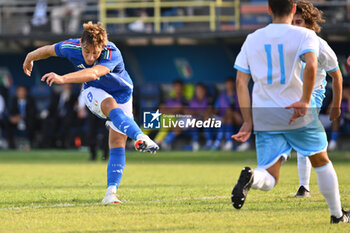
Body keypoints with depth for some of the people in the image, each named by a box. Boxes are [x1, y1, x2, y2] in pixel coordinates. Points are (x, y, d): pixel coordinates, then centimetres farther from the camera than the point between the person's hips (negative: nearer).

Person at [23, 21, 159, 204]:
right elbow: (48, 50, 0)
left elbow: (93, 73, -55)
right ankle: (140, 138, -57)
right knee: (111, 105, -35)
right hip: (94, 92, 1)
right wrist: (30, 58, 20)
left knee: (117, 143, -9)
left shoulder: (113, 54, -37)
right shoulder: (70, 47, -23)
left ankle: (111, 192, -6)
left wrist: (63, 79, -68)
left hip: (121, 94, -1)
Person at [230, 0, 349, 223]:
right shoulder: (304, 35, -4)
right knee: (321, 162, 21)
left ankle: (250, 177, -34)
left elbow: (241, 82, 4)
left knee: (269, 178, 0)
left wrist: (248, 121, 6)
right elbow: (311, 65, -25)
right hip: (299, 115, -2)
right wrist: (305, 101, -20)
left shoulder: (252, 39, 8)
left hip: (265, 119, 2)